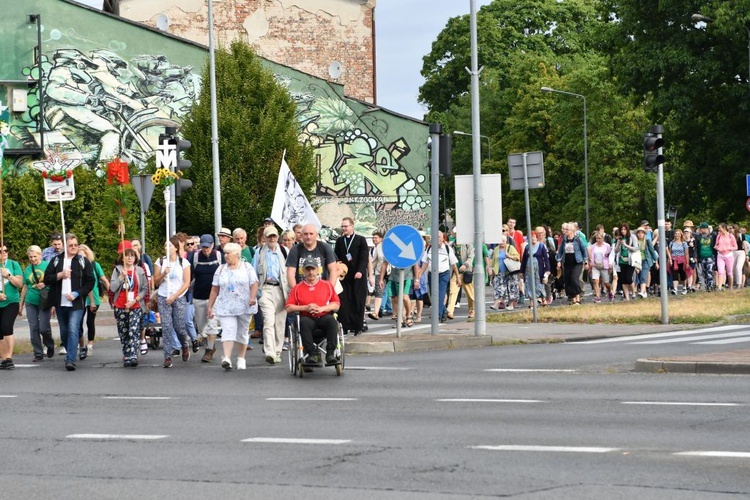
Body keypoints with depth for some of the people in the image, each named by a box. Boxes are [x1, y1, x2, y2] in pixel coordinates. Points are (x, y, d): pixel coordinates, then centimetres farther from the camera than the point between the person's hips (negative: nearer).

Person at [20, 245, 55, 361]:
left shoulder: (48, 265, -1)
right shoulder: (27, 269, 11)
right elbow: (25, 287, 17)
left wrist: (45, 284, -17)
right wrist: (21, 303, 18)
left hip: (44, 301, -4)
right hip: (31, 302, 4)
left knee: (44, 328, -8)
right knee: (33, 329, 1)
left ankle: (50, 346, 21)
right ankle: (38, 354, 9)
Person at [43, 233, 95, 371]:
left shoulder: (83, 261, 2)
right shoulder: (56, 261, 8)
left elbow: (90, 282, -1)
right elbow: (47, 279, 3)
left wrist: (76, 294, -13)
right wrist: (60, 275, -13)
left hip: (76, 303, -4)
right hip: (60, 303, 4)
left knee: (73, 330, -16)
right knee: (64, 332, 13)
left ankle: (71, 360, -21)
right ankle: (70, 353, 32)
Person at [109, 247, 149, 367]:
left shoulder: (140, 271, 6)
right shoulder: (117, 270, 6)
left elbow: (145, 289, 3)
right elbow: (112, 288, -3)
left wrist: (135, 300, -10)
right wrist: (122, 276, -14)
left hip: (136, 307, -2)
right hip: (120, 307, 2)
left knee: (134, 332, -15)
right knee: (123, 333, 6)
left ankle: (133, 357, -23)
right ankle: (126, 355, 16)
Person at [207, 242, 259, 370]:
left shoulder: (247, 267, 4)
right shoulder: (221, 269, 13)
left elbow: (254, 284, -4)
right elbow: (214, 289, 12)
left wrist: (253, 297, -22)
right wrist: (210, 306, 8)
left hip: (244, 307, -1)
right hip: (225, 307, 1)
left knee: (242, 333, 7)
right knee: (228, 331, -14)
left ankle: (241, 359, 19)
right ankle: (226, 358, -27)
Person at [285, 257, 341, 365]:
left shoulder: (327, 285, 16)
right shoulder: (297, 288, 14)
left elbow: (336, 305, 8)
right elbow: (289, 308, 5)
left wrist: (322, 308, -8)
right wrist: (305, 308, -8)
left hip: (324, 317, 0)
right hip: (307, 318, 0)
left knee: (331, 320, -34)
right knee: (304, 322, -36)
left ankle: (330, 354, -37)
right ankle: (311, 354, -39)